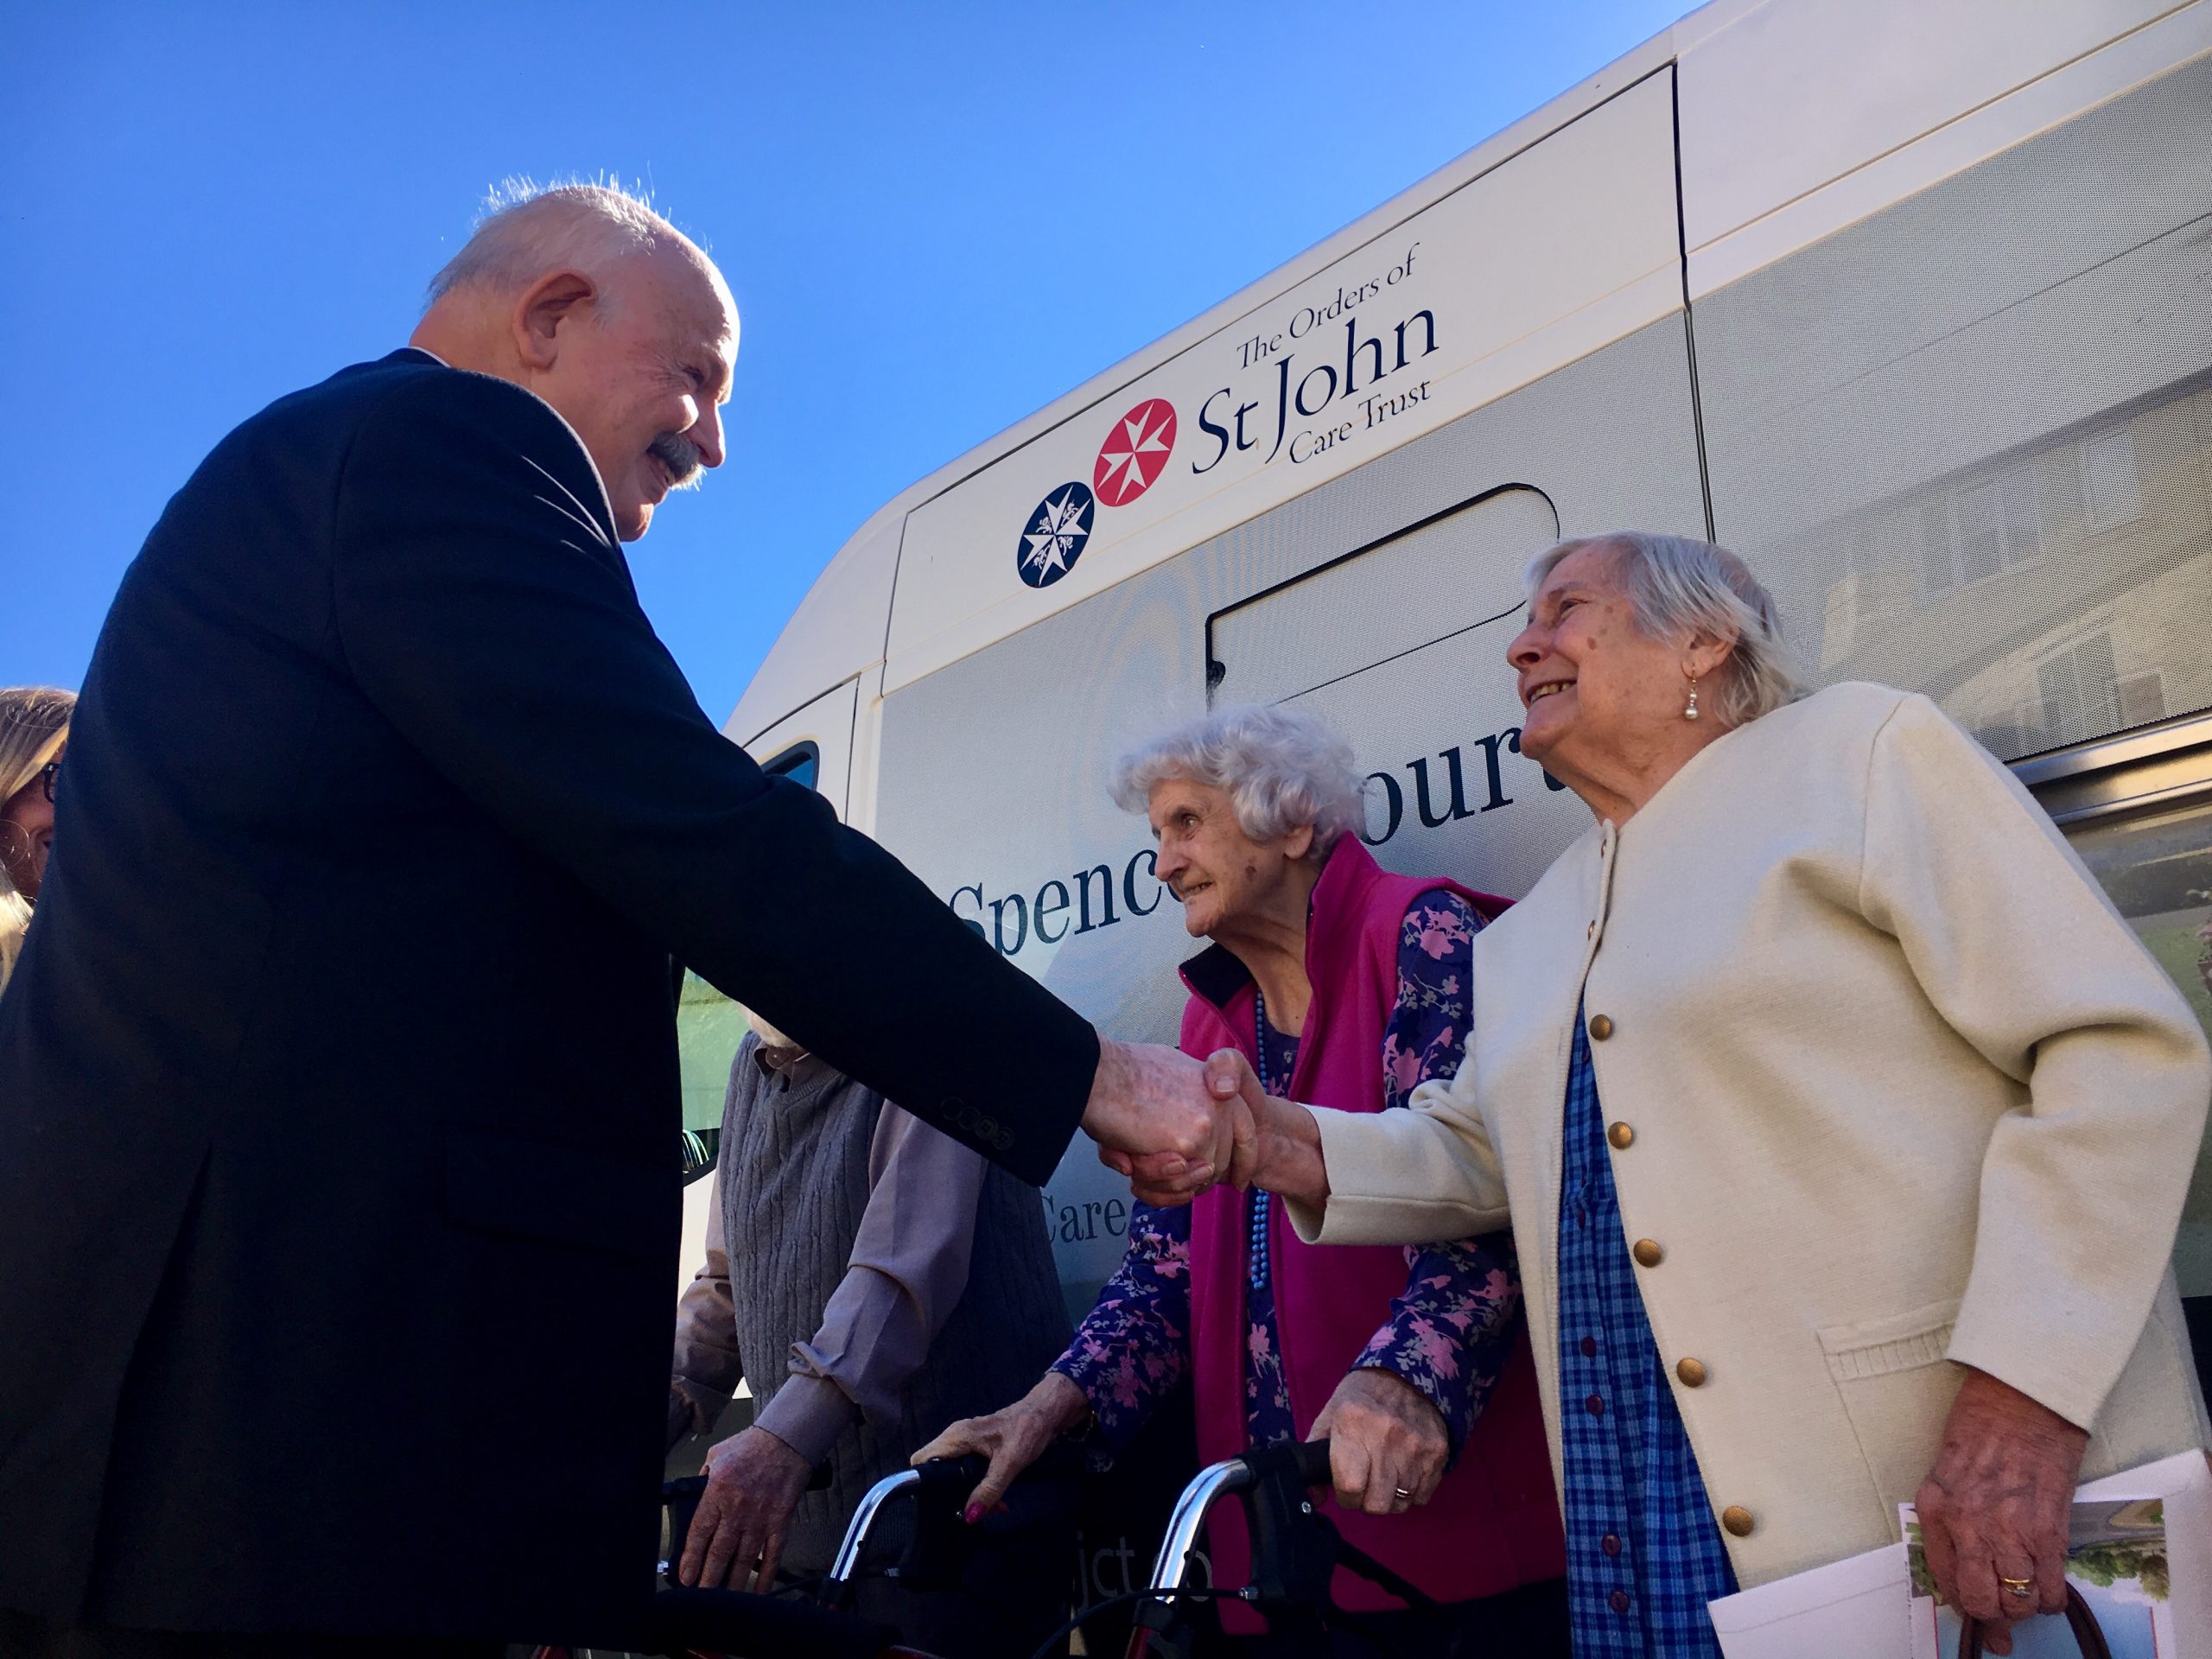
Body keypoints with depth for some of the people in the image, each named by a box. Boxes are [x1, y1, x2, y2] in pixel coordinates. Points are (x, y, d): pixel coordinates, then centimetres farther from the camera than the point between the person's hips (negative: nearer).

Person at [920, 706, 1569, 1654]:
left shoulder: (1420, 936, -6)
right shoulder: (1211, 1020, 15)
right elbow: (1169, 1256, 11)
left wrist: (1404, 1374, -34)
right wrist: (1055, 1403, -4)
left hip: (1449, 1499, -5)